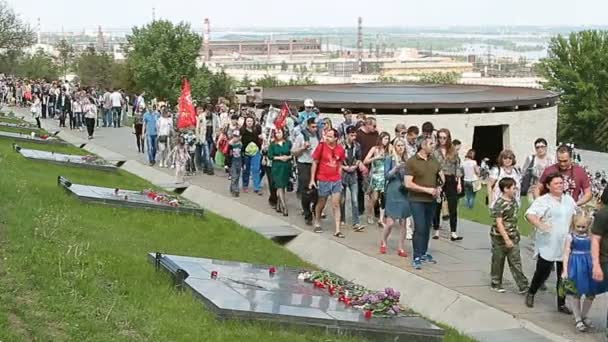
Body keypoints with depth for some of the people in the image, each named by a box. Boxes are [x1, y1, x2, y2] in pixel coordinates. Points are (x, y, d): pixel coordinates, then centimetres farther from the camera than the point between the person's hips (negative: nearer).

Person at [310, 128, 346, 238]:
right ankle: (317, 223, 36)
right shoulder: (321, 146, -9)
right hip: (323, 180, -2)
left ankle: (337, 230, 0)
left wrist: (340, 180, 9)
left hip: (336, 180, 2)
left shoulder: (340, 149, -1)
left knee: (336, 204, 0)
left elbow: (340, 165, 11)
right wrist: (312, 180, -4)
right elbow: (315, 163, -3)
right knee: (321, 203, 13)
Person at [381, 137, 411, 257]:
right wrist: (396, 168, -24)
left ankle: (401, 248, 12)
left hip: (404, 193, 4)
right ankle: (383, 242, 19)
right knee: (390, 222, -6)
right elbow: (386, 175, -10)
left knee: (402, 222, 5)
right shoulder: (390, 159, -1)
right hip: (393, 193, -4)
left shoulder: (406, 161, 10)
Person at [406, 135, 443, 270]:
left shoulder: (434, 161, 6)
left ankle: (424, 253, 26)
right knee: (419, 228, -10)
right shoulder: (412, 162, -12)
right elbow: (408, 184, -17)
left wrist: (439, 188, -1)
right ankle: (416, 257, -4)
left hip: (431, 200, 6)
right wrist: (427, 189, -18)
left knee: (427, 228, 12)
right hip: (417, 200, -6)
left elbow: (441, 177, 18)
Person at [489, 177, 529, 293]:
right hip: (500, 237, -7)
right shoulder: (499, 204, -21)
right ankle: (496, 284, 23)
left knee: (516, 262, 5)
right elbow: (499, 223, -22)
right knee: (498, 262, 9)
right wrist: (506, 239, -23)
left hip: (513, 237, 7)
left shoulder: (513, 200, 4)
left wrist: (516, 233, 21)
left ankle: (523, 286, 6)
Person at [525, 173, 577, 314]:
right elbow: (529, 214, -22)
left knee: (564, 276, 8)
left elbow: (575, 216, 27)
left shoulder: (569, 200, 11)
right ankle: (531, 294, 28)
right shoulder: (542, 201, -9)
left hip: (565, 246, 5)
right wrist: (540, 224, -38)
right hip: (547, 247, -5)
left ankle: (561, 304, 19)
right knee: (543, 272, 1)